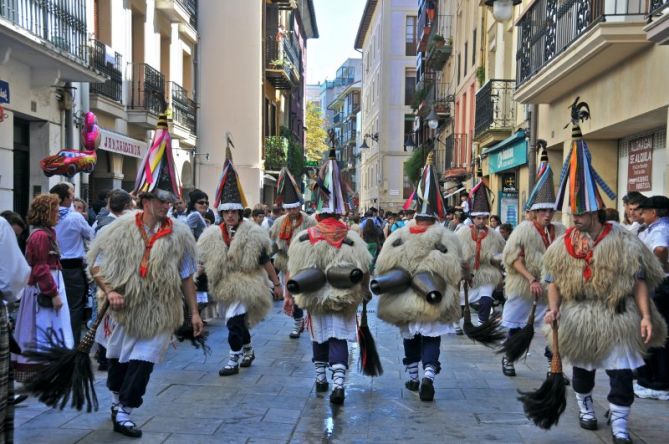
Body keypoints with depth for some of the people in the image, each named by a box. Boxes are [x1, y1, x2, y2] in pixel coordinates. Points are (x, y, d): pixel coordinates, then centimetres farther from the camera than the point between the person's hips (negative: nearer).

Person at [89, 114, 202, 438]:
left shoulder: (179, 235, -6)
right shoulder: (121, 229, -10)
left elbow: (186, 276, 2)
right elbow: (96, 266, -2)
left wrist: (194, 312, 3)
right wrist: (109, 291, -18)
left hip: (160, 314, 0)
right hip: (125, 310, 0)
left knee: (143, 361, -2)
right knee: (118, 359, 18)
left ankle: (124, 412, 13)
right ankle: (117, 398, 44)